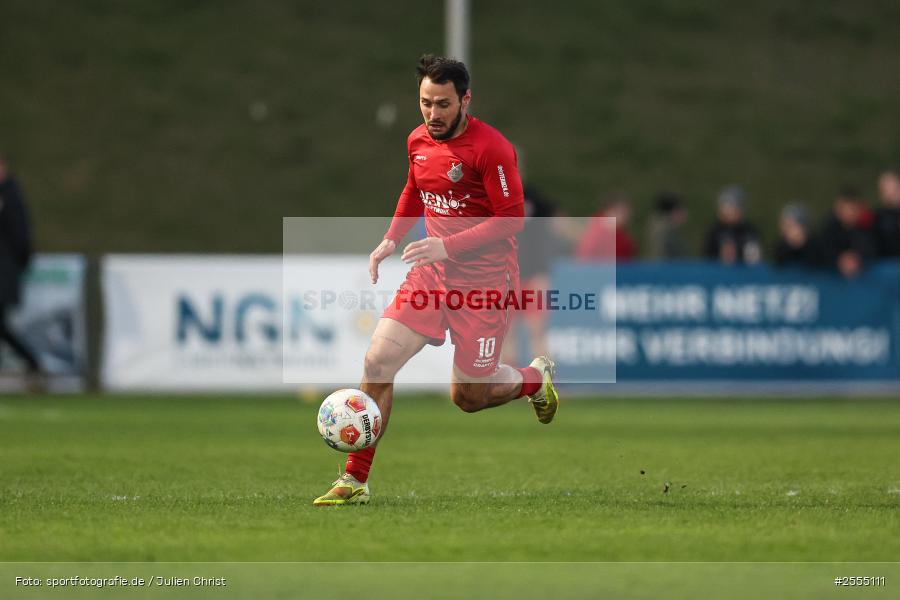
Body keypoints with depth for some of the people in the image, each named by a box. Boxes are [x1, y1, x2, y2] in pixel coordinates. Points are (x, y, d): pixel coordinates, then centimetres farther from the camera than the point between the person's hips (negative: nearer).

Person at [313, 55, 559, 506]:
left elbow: (511, 220, -18)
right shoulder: (418, 141, 4)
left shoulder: (491, 148, -17)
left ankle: (536, 378, 39)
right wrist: (391, 240, 9)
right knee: (377, 362, -10)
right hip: (433, 273, 6)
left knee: (468, 397, 5)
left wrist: (448, 246, -24)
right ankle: (355, 481, -3)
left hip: (484, 281, -6)